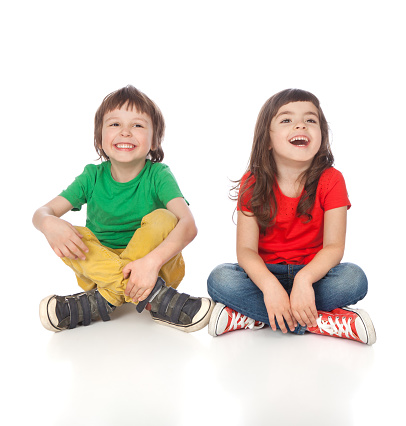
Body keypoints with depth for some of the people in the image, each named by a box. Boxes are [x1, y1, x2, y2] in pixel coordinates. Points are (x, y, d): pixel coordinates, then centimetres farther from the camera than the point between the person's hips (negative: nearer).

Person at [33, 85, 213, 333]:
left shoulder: (158, 175, -13)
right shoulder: (93, 177, -4)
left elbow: (189, 225, -27)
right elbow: (43, 211, -7)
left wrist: (151, 261, -44)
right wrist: (49, 223, -34)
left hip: (158, 269, -2)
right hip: (100, 265, 3)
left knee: (163, 218, -27)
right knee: (66, 236, -23)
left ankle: (102, 301, -27)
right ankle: (153, 297, -33)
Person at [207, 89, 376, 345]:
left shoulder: (331, 180, -9)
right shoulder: (252, 184, -7)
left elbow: (334, 246, -17)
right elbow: (246, 249, -15)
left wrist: (304, 279, -37)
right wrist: (269, 285, -36)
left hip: (313, 272, 0)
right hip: (266, 273, 1)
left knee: (354, 279, -30)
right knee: (219, 280, -28)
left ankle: (249, 316, -25)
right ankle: (322, 322, -26)